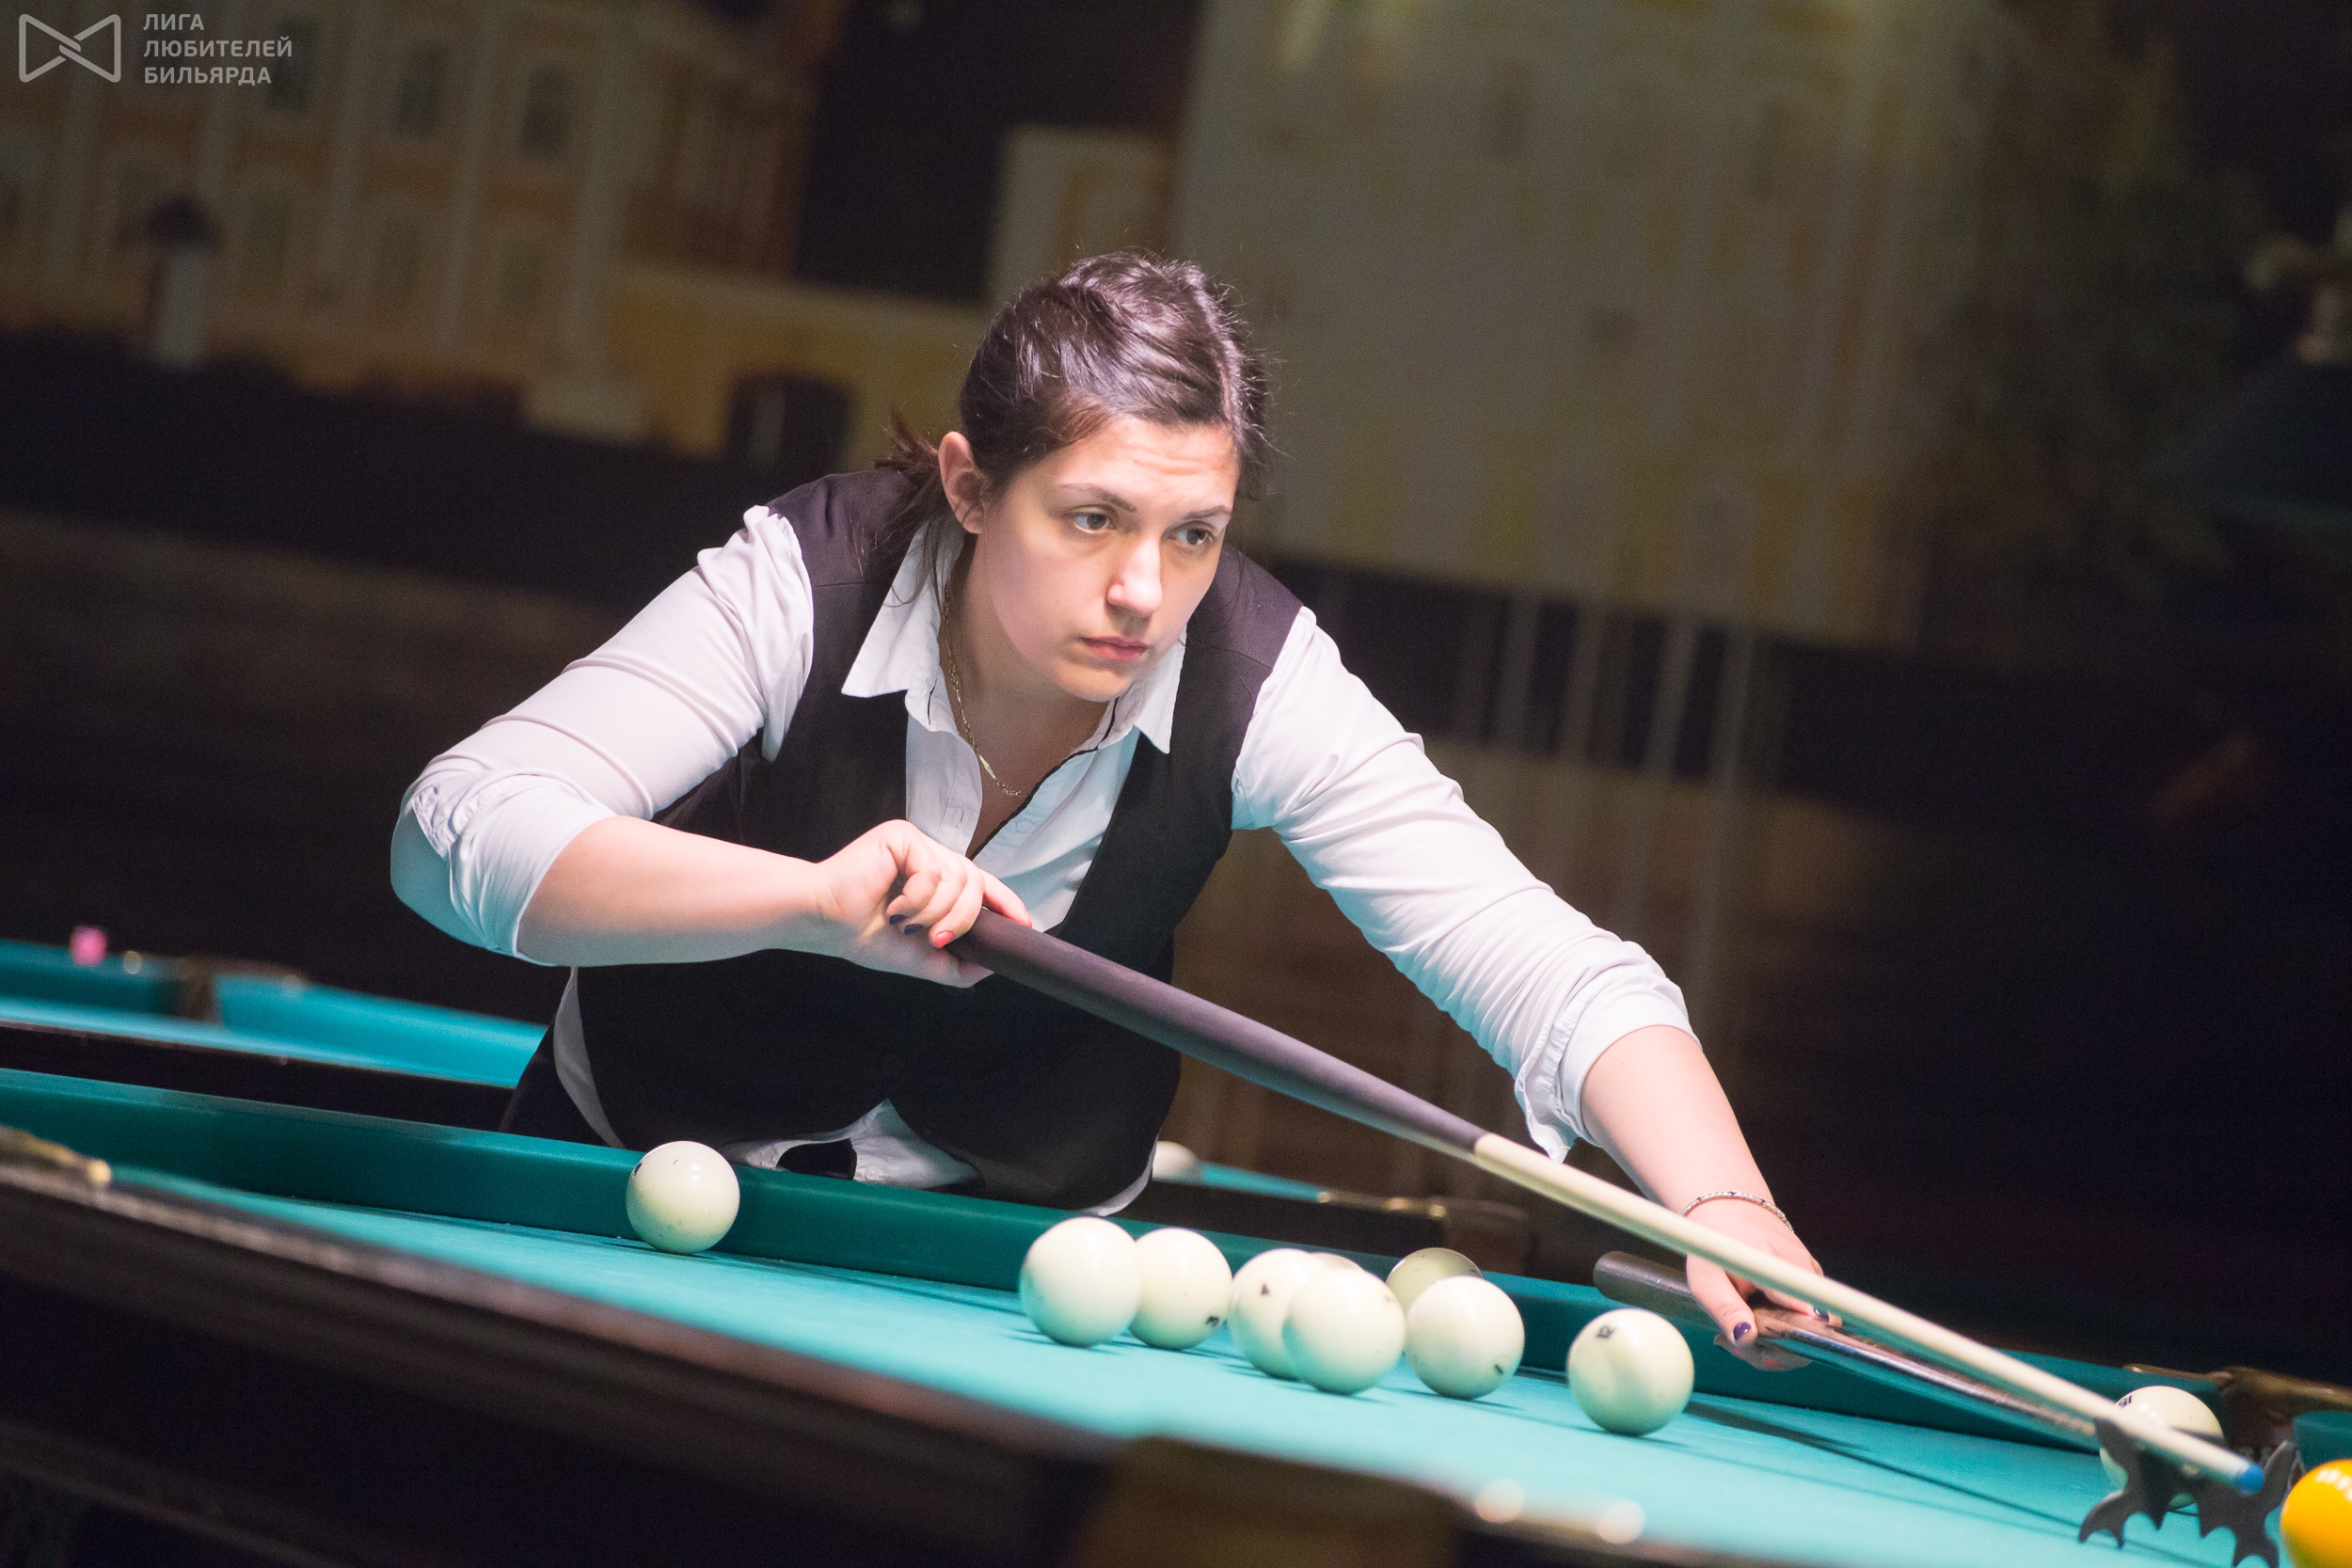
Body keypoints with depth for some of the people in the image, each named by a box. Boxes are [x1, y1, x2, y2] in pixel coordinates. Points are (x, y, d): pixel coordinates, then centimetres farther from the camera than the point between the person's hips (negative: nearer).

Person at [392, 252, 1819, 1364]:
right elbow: (459, 829, -39)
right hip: (658, 1163, -1)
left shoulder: (1253, 676, -25)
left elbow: (1550, 972, -30)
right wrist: (814, 897, -53)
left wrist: (1727, 1210, -50)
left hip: (1020, 1221, 1)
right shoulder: (813, 577, -29)